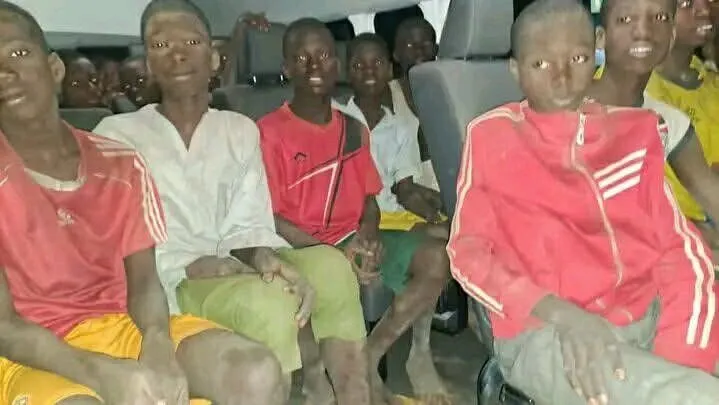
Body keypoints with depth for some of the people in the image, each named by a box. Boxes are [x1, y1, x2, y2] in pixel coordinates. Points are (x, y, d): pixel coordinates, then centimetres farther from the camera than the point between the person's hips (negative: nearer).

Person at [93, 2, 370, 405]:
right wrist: (191, 267, -21)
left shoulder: (241, 130, 13)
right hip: (166, 284, -4)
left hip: (234, 270, 4)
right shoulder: (117, 134, 2)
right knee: (269, 301, -32)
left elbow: (249, 226, 4)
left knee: (330, 266, -22)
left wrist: (264, 256, -20)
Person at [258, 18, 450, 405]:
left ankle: (368, 355, -9)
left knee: (436, 258, -14)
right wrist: (333, 253, -20)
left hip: (354, 239, 6)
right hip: (301, 249, -6)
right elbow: (269, 217, -12)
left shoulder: (353, 129, 11)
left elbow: (369, 200, 13)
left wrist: (369, 235, -10)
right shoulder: (269, 132, -7)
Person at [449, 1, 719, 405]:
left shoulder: (635, 130, 11)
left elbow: (679, 243, 5)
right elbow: (468, 251, -3)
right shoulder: (491, 136, 2)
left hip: (649, 315, 4)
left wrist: (678, 352, -12)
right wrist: (561, 314, -18)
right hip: (544, 333, -4)